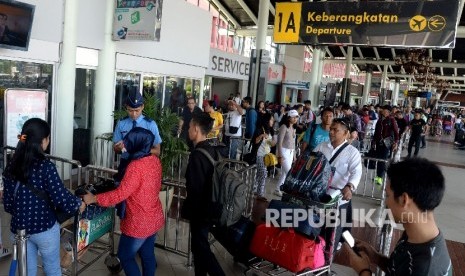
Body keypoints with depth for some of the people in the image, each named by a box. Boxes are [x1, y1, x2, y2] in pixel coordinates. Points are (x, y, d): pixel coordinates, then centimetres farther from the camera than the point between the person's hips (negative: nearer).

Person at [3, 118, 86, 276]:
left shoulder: (11, 166, -2)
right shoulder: (46, 167, -20)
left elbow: (7, 201, 4)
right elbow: (61, 198, -21)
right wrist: (79, 204, -3)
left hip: (19, 228, 5)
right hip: (44, 228, -5)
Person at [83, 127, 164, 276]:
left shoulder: (136, 166, -27)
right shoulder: (155, 160, -2)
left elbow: (120, 194, -26)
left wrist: (93, 199, -17)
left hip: (139, 223, -8)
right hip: (154, 218, 8)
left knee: (125, 256, 15)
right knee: (147, 254, 22)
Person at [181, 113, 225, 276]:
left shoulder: (197, 155, -23)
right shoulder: (211, 151, 3)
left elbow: (195, 189, -23)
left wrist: (186, 211, -11)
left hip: (200, 210, -8)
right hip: (209, 207, 8)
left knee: (200, 247, 5)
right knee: (200, 245, 20)